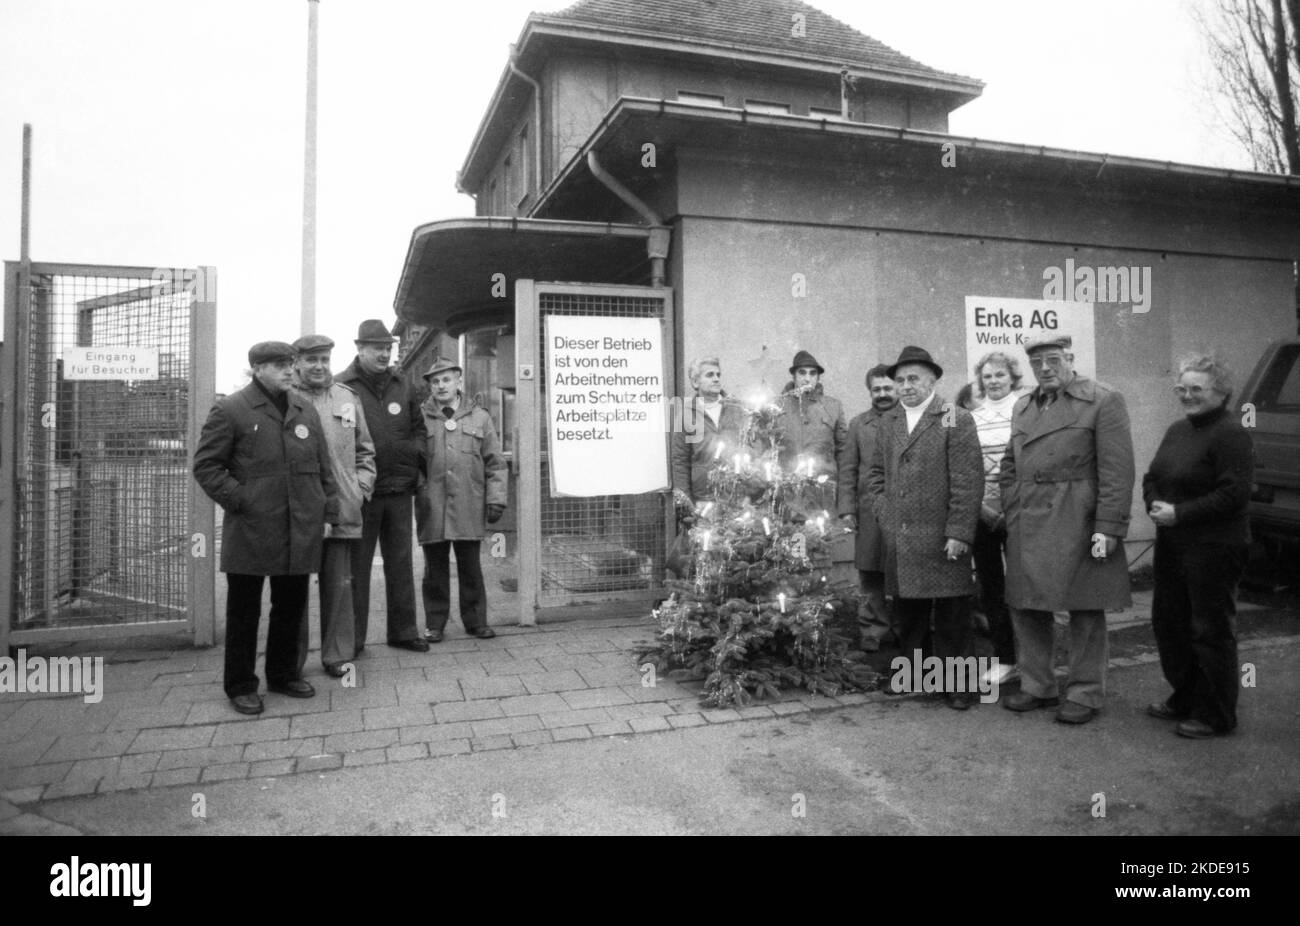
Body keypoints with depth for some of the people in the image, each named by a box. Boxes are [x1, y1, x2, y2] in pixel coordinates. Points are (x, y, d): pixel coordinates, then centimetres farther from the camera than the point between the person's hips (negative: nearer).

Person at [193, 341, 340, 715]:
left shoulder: (305, 410, 13)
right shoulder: (230, 410, -2)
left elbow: (323, 465, 15)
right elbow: (205, 465, -2)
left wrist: (328, 509, 8)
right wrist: (238, 500, -11)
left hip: (300, 532, 5)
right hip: (250, 532, -5)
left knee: (292, 606, 14)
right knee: (244, 611, 5)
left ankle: (284, 674, 30)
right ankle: (241, 686, 19)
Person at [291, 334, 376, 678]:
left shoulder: (348, 399, 13)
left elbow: (365, 451, 19)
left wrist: (361, 487, 8)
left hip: (341, 511, 3)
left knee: (339, 586, 8)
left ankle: (337, 656, 19)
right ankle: (291, 661, 17)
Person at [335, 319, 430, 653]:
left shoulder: (403, 388, 11)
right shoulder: (340, 387, -5)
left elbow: (418, 428, 20)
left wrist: (417, 455, 2)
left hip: (399, 488, 5)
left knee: (400, 563, 12)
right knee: (356, 565, 5)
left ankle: (403, 631, 22)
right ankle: (353, 638, 15)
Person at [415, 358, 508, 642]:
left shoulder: (479, 417, 8)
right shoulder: (420, 417, 5)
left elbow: (495, 463, 7)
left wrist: (496, 498, 0)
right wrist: (415, 485, -4)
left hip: (469, 507, 0)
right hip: (431, 507, 0)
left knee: (470, 568, 7)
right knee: (435, 569, 7)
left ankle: (476, 621, 18)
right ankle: (435, 624, 18)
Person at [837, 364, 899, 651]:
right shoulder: (858, 425, 12)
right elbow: (848, 470, 9)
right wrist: (846, 509, 2)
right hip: (869, 512, 1)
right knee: (871, 577, 3)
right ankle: (874, 631, 13)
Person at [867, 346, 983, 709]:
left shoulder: (956, 420, -5)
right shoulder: (887, 423, 13)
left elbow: (968, 482, -10)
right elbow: (875, 474, 20)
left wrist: (958, 533, -14)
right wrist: (885, 513, 6)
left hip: (942, 540, -5)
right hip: (898, 540, 5)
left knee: (951, 617, 3)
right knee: (908, 614, 14)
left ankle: (958, 685, 17)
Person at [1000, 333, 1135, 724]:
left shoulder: (1104, 401, -4)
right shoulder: (1022, 406, 15)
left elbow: (1117, 471, -9)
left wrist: (1108, 529, -14)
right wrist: (1011, 516, 9)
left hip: (1078, 526, -6)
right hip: (1027, 527, 6)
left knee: (1085, 612, 4)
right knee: (1026, 608, 10)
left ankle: (1085, 693, 18)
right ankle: (1036, 686, 25)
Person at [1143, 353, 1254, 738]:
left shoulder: (1231, 434, -13)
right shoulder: (1177, 430, 13)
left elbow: (1233, 494, -20)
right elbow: (1152, 477, 16)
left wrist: (1180, 514, -20)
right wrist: (1155, 505, -4)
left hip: (1214, 548, -9)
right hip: (1172, 544, 9)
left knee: (1210, 630, 0)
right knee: (1167, 621, 16)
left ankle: (1215, 716, 14)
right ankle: (1185, 699, 32)